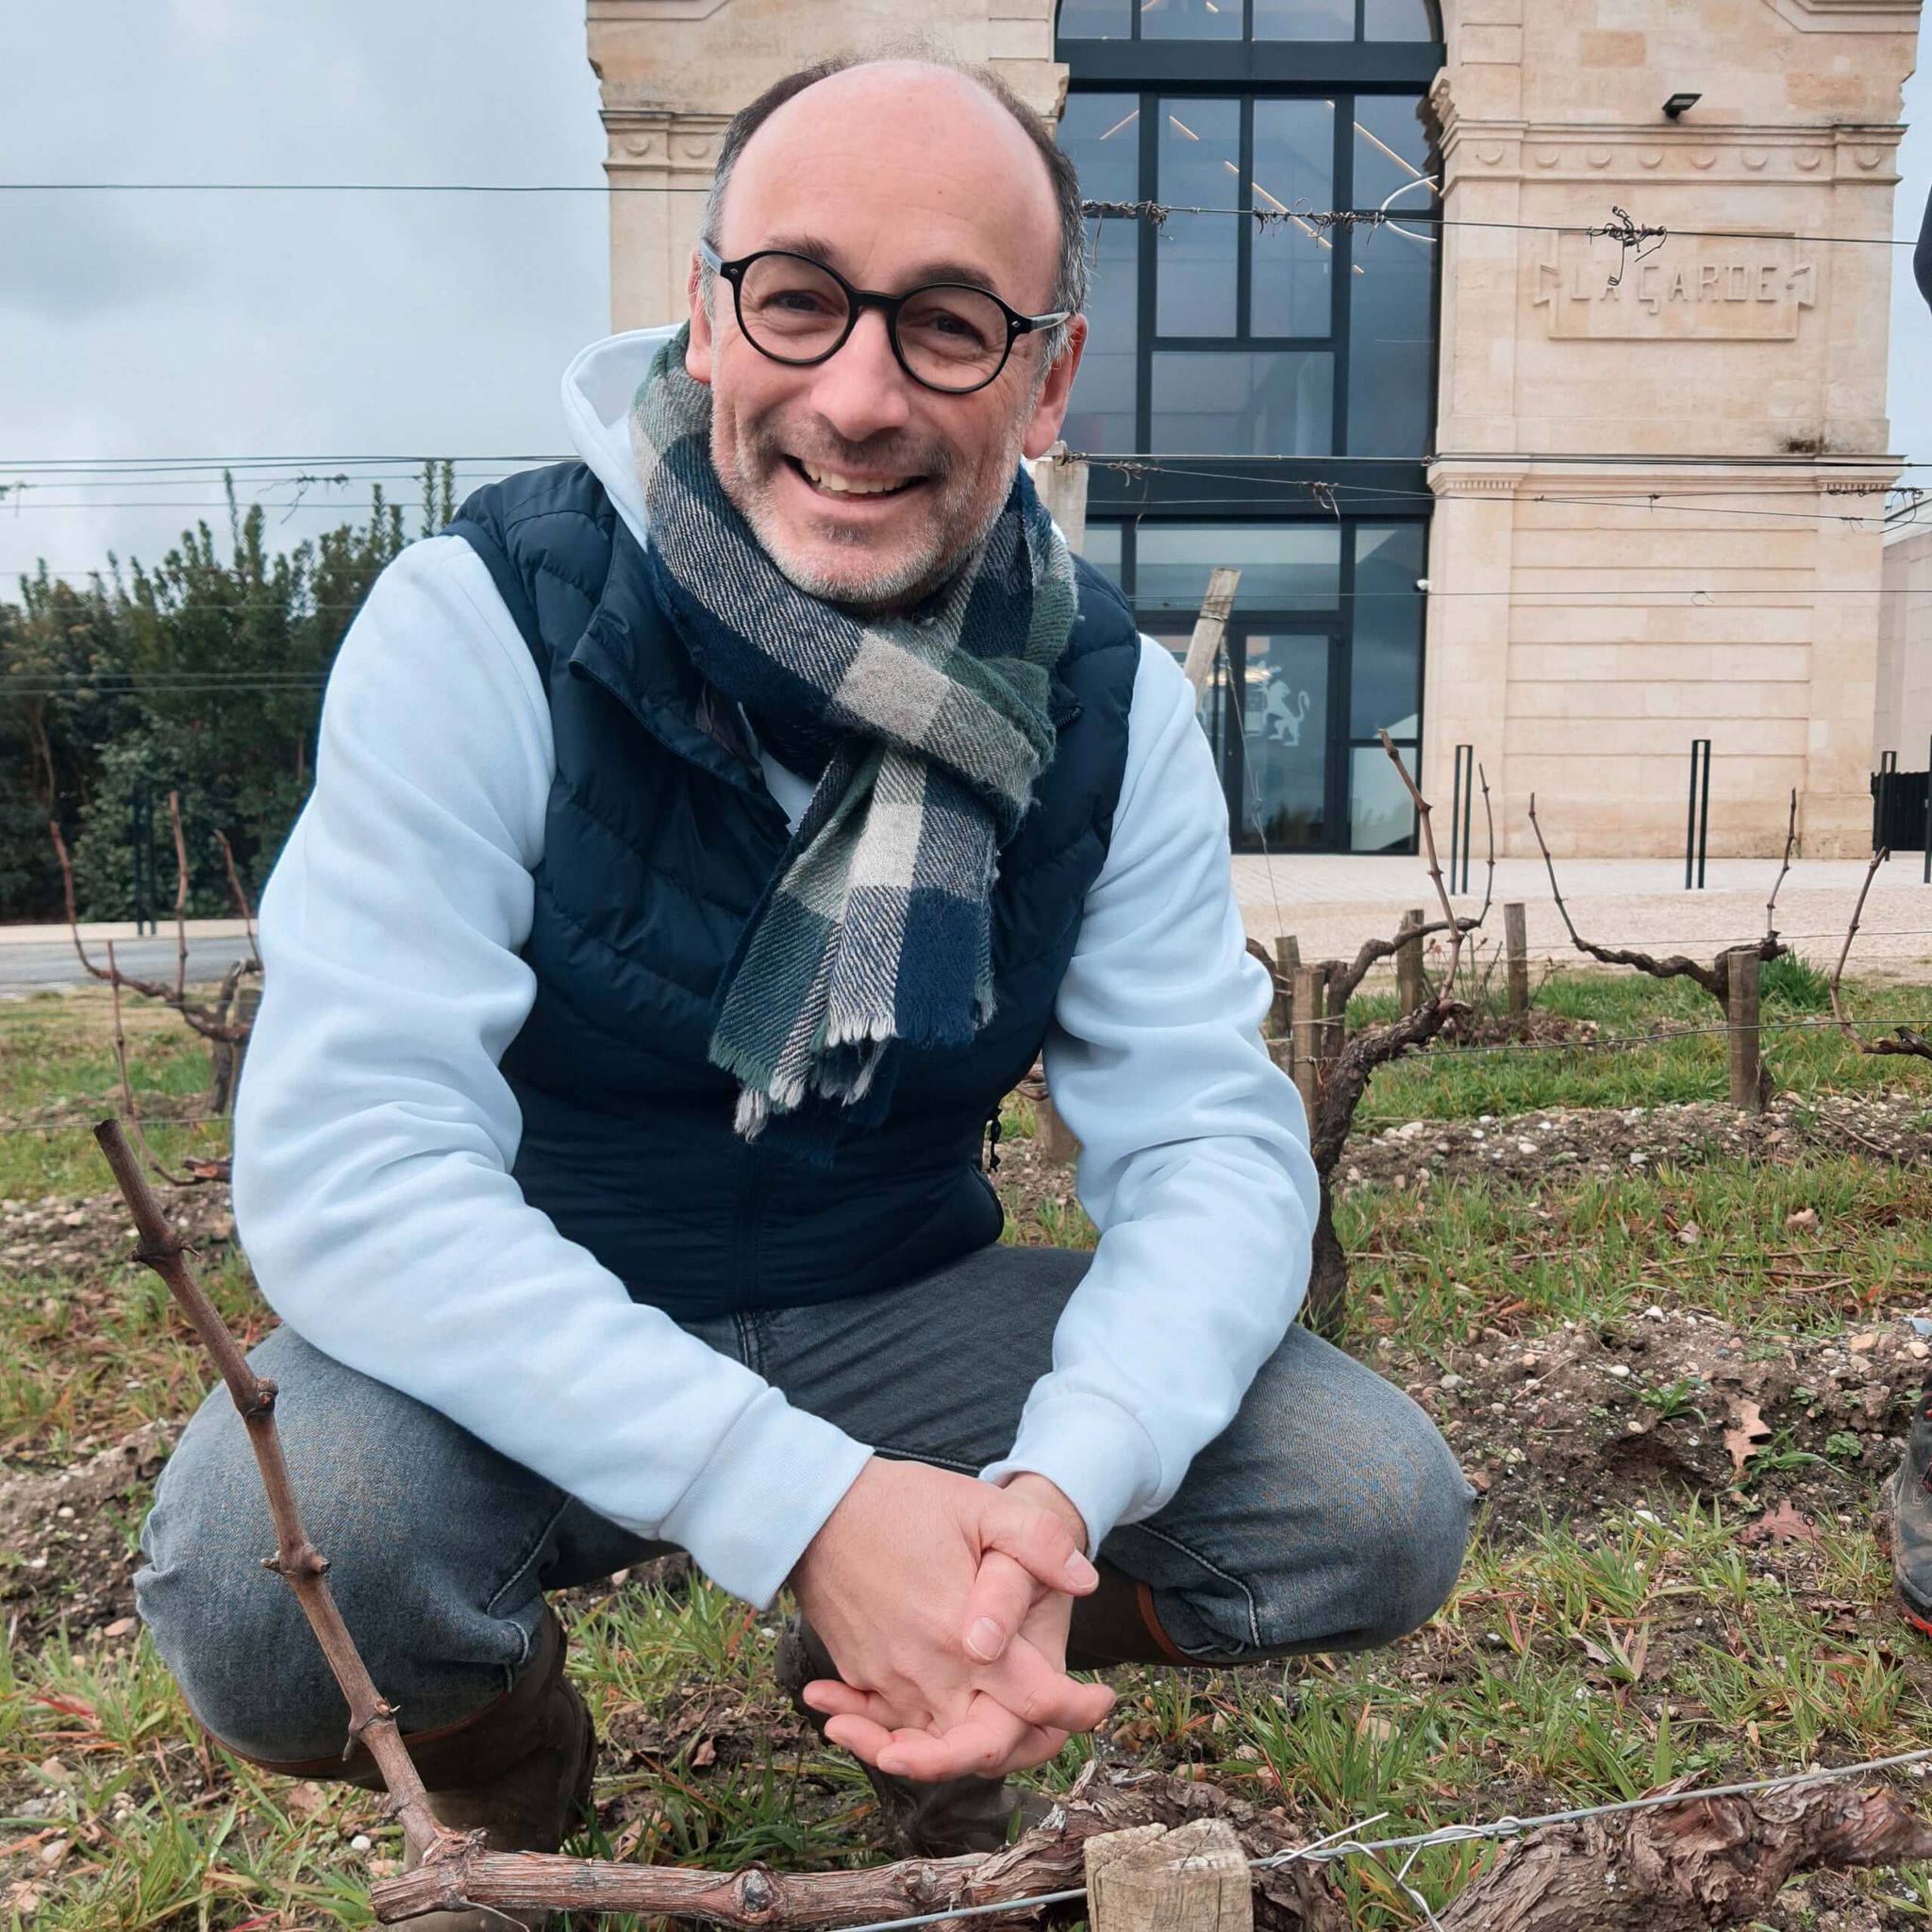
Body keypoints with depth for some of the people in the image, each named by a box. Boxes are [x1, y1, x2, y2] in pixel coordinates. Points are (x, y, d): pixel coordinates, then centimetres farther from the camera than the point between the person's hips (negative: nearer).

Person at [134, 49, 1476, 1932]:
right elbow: (342, 1157, -27)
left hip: (901, 1319, 3)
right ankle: (495, 1744, 6)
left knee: (1381, 1506, -13)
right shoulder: (487, 617, -19)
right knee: (265, 1571, -33)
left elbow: (1208, 1136, -11)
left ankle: (908, 1683, 15)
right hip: (530, 1352, -2)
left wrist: (1058, 1491, -32)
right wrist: (803, 1504, -36)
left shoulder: (1108, 701, -8)